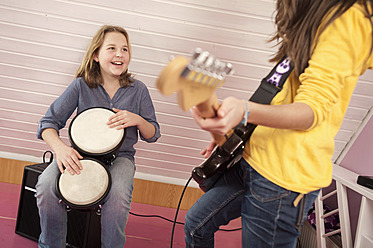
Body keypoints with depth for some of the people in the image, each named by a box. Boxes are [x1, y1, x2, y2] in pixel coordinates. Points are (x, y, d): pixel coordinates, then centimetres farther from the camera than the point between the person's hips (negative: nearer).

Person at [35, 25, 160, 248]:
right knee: (46, 186, -27)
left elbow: (153, 135, 6)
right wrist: (60, 148, -23)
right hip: (81, 153, 1)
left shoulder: (138, 90, 2)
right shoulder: (81, 85, 0)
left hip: (119, 156, 0)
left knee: (118, 197, -33)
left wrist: (137, 120, -17)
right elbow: (49, 122, -2)